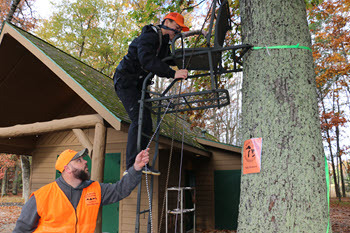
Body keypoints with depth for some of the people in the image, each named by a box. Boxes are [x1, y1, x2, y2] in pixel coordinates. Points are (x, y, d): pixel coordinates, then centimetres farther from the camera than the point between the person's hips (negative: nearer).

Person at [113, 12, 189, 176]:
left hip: (140, 84, 9)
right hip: (126, 81, -9)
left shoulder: (164, 44, 14)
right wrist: (173, 74, -41)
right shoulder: (148, 37, -17)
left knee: (146, 123, 4)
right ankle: (131, 167, -16)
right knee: (139, 120, -20)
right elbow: (147, 61, -34)